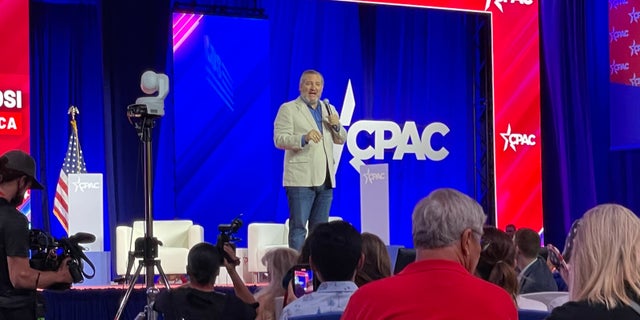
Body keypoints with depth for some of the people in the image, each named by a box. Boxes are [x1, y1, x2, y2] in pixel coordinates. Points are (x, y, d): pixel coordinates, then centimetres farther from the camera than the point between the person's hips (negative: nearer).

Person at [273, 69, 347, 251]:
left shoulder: (329, 109, 18)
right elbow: (279, 140, -9)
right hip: (301, 179, -6)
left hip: (325, 179, 6)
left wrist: (337, 125, -2)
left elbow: (341, 140, 20)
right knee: (298, 227, -6)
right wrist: (304, 138, -25)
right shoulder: (288, 109, 0)